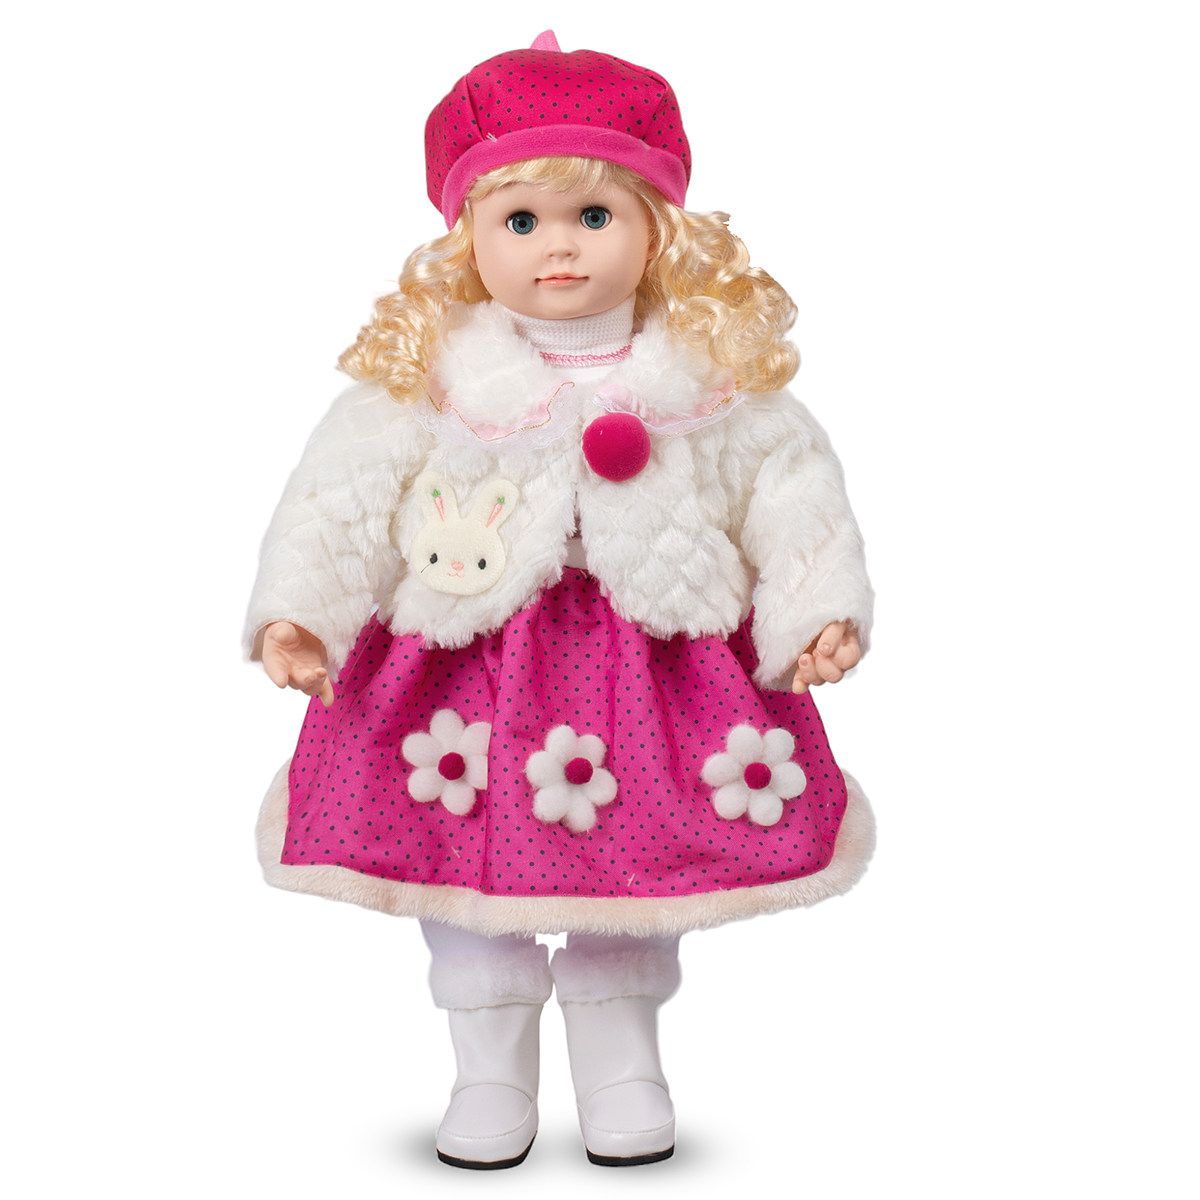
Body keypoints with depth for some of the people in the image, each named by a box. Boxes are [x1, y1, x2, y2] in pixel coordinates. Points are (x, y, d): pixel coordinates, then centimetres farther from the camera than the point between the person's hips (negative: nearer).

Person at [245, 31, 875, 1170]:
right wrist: (295, 612, -15)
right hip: (471, 661, 0)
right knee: (466, 869, 9)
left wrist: (821, 613, -5)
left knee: (636, 886, 12)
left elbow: (790, 489, 2)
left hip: (653, 660, 1)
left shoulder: (714, 378, -3)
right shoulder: (425, 376, -6)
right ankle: (490, 1076, 31)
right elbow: (342, 494, -6)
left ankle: (623, 1071, 35)